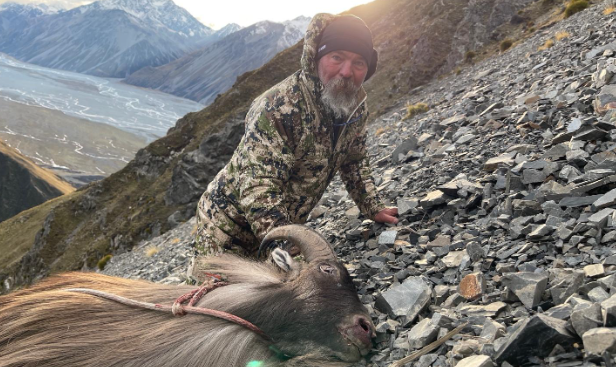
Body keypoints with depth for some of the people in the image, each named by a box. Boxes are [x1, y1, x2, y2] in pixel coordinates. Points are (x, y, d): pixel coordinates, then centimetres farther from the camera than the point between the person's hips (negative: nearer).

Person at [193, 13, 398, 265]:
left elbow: (354, 162, 11)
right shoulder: (279, 107, -29)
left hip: (284, 225, 7)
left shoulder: (356, 104, -6)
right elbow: (259, 190, -36)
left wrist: (373, 209, 8)